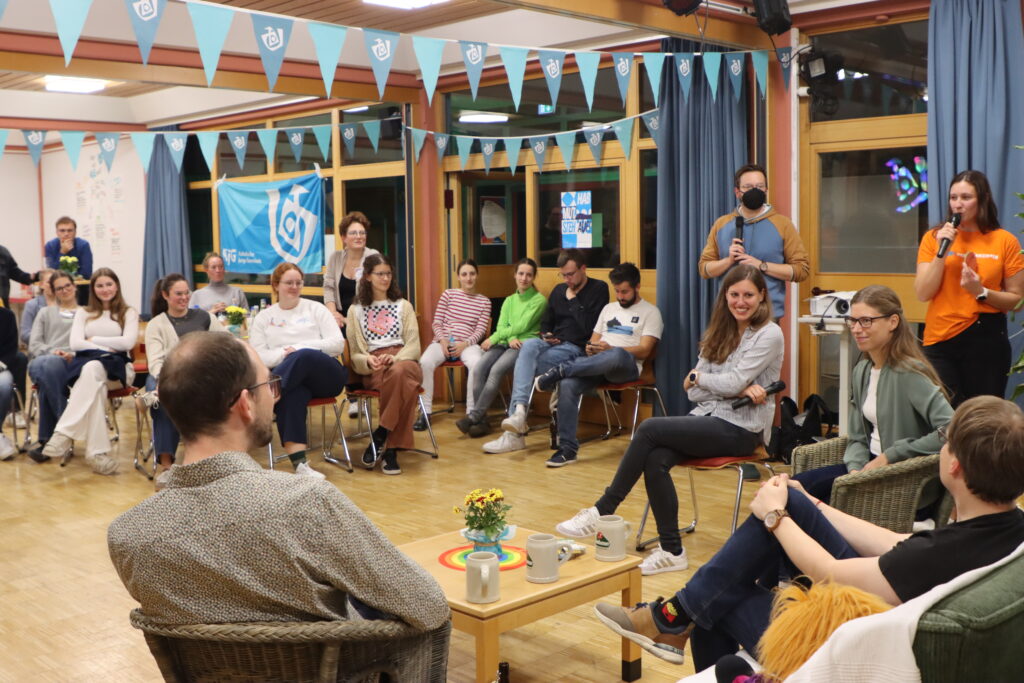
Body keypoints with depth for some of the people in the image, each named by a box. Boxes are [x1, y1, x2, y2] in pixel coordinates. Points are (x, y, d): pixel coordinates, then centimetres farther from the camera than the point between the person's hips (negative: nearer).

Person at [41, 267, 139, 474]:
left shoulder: (128, 313, 16)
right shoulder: (83, 313, 22)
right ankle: (97, 450, -50)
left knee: (93, 369, -40)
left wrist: (93, 339, 0)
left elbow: (128, 343, -3)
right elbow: (75, 343, 4)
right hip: (85, 364, 1)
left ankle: (64, 433, -48)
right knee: (93, 379, -40)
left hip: (117, 367, -1)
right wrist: (108, 348, -7)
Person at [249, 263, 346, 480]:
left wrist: (299, 348, -7)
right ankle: (299, 464, -49)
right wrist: (284, 354, -12)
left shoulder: (315, 309, 16)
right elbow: (256, 356, 6)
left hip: (325, 375, 0)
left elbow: (337, 344, 4)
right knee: (293, 394, -39)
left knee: (303, 356, -37)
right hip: (290, 380, 0)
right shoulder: (264, 317, 18)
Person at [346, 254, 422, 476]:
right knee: (400, 380, -39)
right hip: (373, 369, -1)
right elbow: (355, 353, 11)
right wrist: (368, 361, -14)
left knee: (399, 372, -40)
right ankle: (391, 448, -34)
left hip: (404, 361, 1)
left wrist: (395, 358, -14)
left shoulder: (403, 306, 20)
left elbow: (413, 346, 8)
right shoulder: (355, 310, 17)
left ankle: (379, 437, -30)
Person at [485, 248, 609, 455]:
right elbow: (545, 322, 27)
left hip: (576, 348, -6)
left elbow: (590, 328, -13)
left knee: (526, 362, -27)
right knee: (528, 346, -27)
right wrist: (546, 335, 5)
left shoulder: (598, 289, -1)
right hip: (553, 344, 6)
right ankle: (519, 410, -38)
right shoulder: (559, 290, 19)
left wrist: (573, 300, -7)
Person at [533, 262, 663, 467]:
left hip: (627, 366, -5)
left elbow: (644, 350, -4)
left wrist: (610, 349, -17)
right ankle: (567, 449, -26)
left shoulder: (650, 312, 7)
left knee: (617, 355, -44)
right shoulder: (609, 308, 27)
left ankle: (561, 370, -33)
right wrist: (591, 348, -2)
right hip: (597, 365, 5)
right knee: (567, 385, -28)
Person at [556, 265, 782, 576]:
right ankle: (671, 551, -13)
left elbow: (733, 382, -18)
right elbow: (694, 391, 5)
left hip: (740, 428, -6)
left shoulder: (769, 334, -6)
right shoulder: (720, 333, 14)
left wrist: (697, 376, 1)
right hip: (708, 417, 6)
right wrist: (740, 390, -10)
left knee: (649, 428, -22)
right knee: (655, 460, -24)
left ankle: (602, 511, -11)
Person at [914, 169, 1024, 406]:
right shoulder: (933, 237, 4)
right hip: (939, 341, 1)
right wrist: (942, 251, -11)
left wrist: (981, 292, -15)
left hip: (986, 339, 0)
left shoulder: (1005, 241, 0)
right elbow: (923, 294, -3)